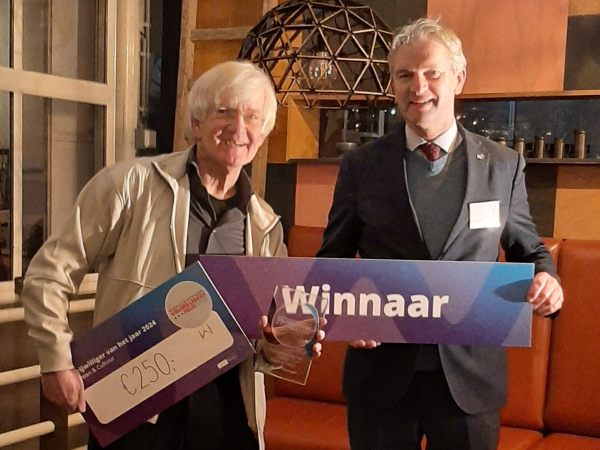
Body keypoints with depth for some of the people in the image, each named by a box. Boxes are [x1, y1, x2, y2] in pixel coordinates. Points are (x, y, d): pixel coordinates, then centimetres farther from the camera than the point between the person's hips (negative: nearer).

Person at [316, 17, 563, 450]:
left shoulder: (505, 165, 1)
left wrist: (546, 278, -11)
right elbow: (333, 257, 7)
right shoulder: (361, 165, 0)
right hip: (380, 370, 0)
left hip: (471, 377, 0)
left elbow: (526, 246, 11)